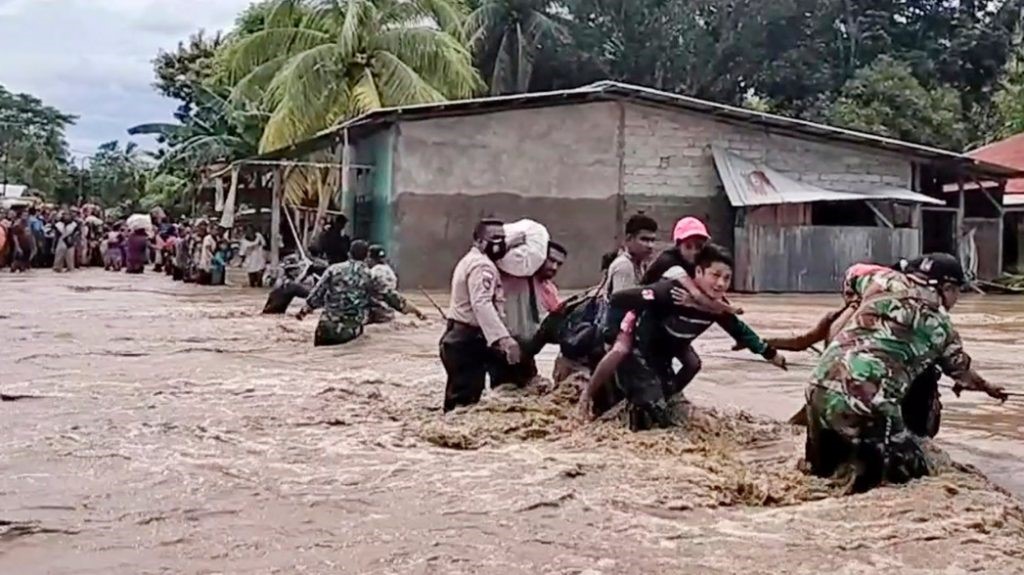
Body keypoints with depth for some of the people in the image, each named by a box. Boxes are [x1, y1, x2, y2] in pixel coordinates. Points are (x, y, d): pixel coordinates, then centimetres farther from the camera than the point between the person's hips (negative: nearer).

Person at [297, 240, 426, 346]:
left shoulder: (334, 269, 4)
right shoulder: (368, 276, 2)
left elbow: (317, 294, 5)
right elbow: (390, 296, 5)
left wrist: (304, 311, 19)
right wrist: (414, 310, 13)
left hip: (328, 327, 1)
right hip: (351, 331, -1)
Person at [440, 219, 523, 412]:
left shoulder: (471, 261, 20)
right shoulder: (482, 266, -15)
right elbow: (482, 305, -31)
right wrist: (504, 338, -41)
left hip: (461, 337, 11)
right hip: (468, 340, -11)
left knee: (457, 399, 17)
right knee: (465, 402, -11)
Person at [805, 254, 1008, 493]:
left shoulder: (886, 280, 15)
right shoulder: (939, 322, 9)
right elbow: (962, 372, 27)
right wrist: (988, 387, 48)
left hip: (819, 386, 5)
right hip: (865, 400, -5)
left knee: (823, 466, 28)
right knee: (919, 470, 7)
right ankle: (866, 461, -18)